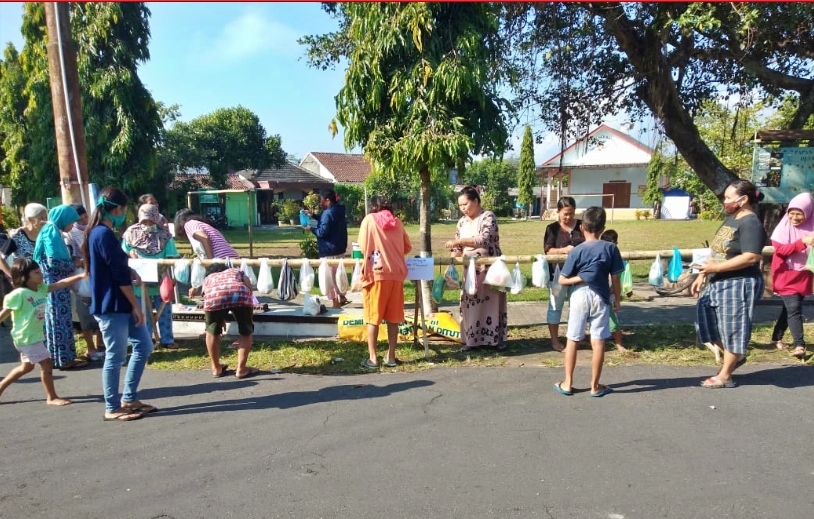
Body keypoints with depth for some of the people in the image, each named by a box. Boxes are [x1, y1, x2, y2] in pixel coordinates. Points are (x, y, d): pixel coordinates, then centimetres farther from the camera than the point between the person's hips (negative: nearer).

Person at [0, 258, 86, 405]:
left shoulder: (41, 289, 2)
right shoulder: (19, 294, -19)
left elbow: (60, 284, -1)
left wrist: (80, 276, -10)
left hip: (35, 336, 9)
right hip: (27, 338, -9)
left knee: (27, 366, 23)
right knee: (47, 364, -4)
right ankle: (52, 397, 8)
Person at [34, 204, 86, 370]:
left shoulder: (54, 230, 16)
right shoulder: (51, 230, -14)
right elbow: (53, 261, -21)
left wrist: (71, 263, 2)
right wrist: (73, 266, -8)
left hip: (57, 281, 10)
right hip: (54, 281, -10)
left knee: (58, 318, 12)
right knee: (60, 318, -5)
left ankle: (62, 356, 18)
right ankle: (64, 358, 0)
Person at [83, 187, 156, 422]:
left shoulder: (97, 232, 14)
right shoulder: (105, 234, -18)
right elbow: (119, 275, -19)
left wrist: (129, 271, 4)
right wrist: (135, 305, -14)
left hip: (120, 305, 10)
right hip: (111, 306, -10)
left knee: (144, 346, 14)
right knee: (116, 356, 0)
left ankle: (129, 399, 22)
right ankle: (112, 409, 12)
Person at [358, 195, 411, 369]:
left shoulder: (369, 219, 3)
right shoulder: (397, 222, 11)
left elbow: (363, 247, -1)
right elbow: (407, 247, 15)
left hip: (377, 273, -3)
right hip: (396, 273, 3)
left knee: (373, 317, 3)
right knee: (393, 317, 9)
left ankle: (373, 358, 4)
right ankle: (391, 357, 14)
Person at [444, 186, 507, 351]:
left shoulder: (488, 217, -11)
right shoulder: (462, 222, 8)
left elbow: (485, 239, -27)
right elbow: (458, 247, 12)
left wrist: (458, 241, -32)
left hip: (490, 268, -5)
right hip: (471, 270, 6)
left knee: (492, 302, 2)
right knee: (471, 303, 5)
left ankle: (496, 338, 13)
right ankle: (473, 339, 13)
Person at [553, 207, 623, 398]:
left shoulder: (577, 250, -6)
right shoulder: (610, 248, -5)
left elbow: (562, 280, -8)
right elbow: (615, 279, -2)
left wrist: (580, 278, 1)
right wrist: (617, 300, 9)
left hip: (579, 296, 0)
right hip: (600, 297, 1)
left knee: (572, 340, 9)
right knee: (598, 341, 6)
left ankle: (568, 383, 16)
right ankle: (595, 386, 14)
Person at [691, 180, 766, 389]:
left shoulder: (750, 223, -17)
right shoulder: (730, 219, 13)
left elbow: (751, 257, -26)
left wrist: (716, 268, -24)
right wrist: (702, 276, 13)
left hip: (739, 285, -10)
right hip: (718, 283, 10)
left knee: (732, 328, 1)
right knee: (707, 321, 15)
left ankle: (725, 376, 12)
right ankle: (735, 356, 33)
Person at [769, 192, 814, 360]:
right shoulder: (783, 228, -7)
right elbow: (780, 249, -18)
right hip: (786, 277, -4)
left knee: (789, 308, 13)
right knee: (794, 309, -11)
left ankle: (777, 337, 29)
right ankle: (800, 345, -10)